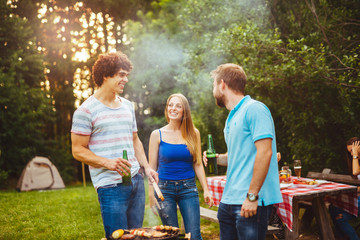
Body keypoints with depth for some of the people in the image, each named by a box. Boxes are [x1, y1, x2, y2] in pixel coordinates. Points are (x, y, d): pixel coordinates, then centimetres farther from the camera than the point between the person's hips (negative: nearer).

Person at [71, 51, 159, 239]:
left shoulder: (127, 106, 15)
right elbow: (78, 151, -8)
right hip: (111, 185, -7)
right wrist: (108, 162, -22)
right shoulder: (86, 110, -7)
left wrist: (146, 167, 10)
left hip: (135, 180, 7)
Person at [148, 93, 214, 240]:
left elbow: (197, 164, 7)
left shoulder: (193, 133, 4)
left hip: (188, 189, 1)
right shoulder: (157, 135, 0)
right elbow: (152, 167, 2)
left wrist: (206, 189, 1)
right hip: (165, 188, -1)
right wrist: (151, 195, -2)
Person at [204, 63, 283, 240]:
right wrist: (218, 159, 8)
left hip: (250, 203, -9)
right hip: (228, 201, 9)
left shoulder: (254, 109, -11)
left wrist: (252, 196, -22)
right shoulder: (232, 117, 18)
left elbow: (264, 152, -19)